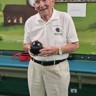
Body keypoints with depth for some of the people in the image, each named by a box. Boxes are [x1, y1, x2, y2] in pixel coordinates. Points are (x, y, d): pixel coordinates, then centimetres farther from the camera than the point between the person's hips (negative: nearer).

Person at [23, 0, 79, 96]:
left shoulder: (65, 18, -8)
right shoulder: (30, 21, 1)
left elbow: (75, 45, -4)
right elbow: (26, 44, 13)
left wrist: (57, 50, -20)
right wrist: (30, 48, -10)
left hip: (58, 68, -3)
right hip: (35, 67, 3)